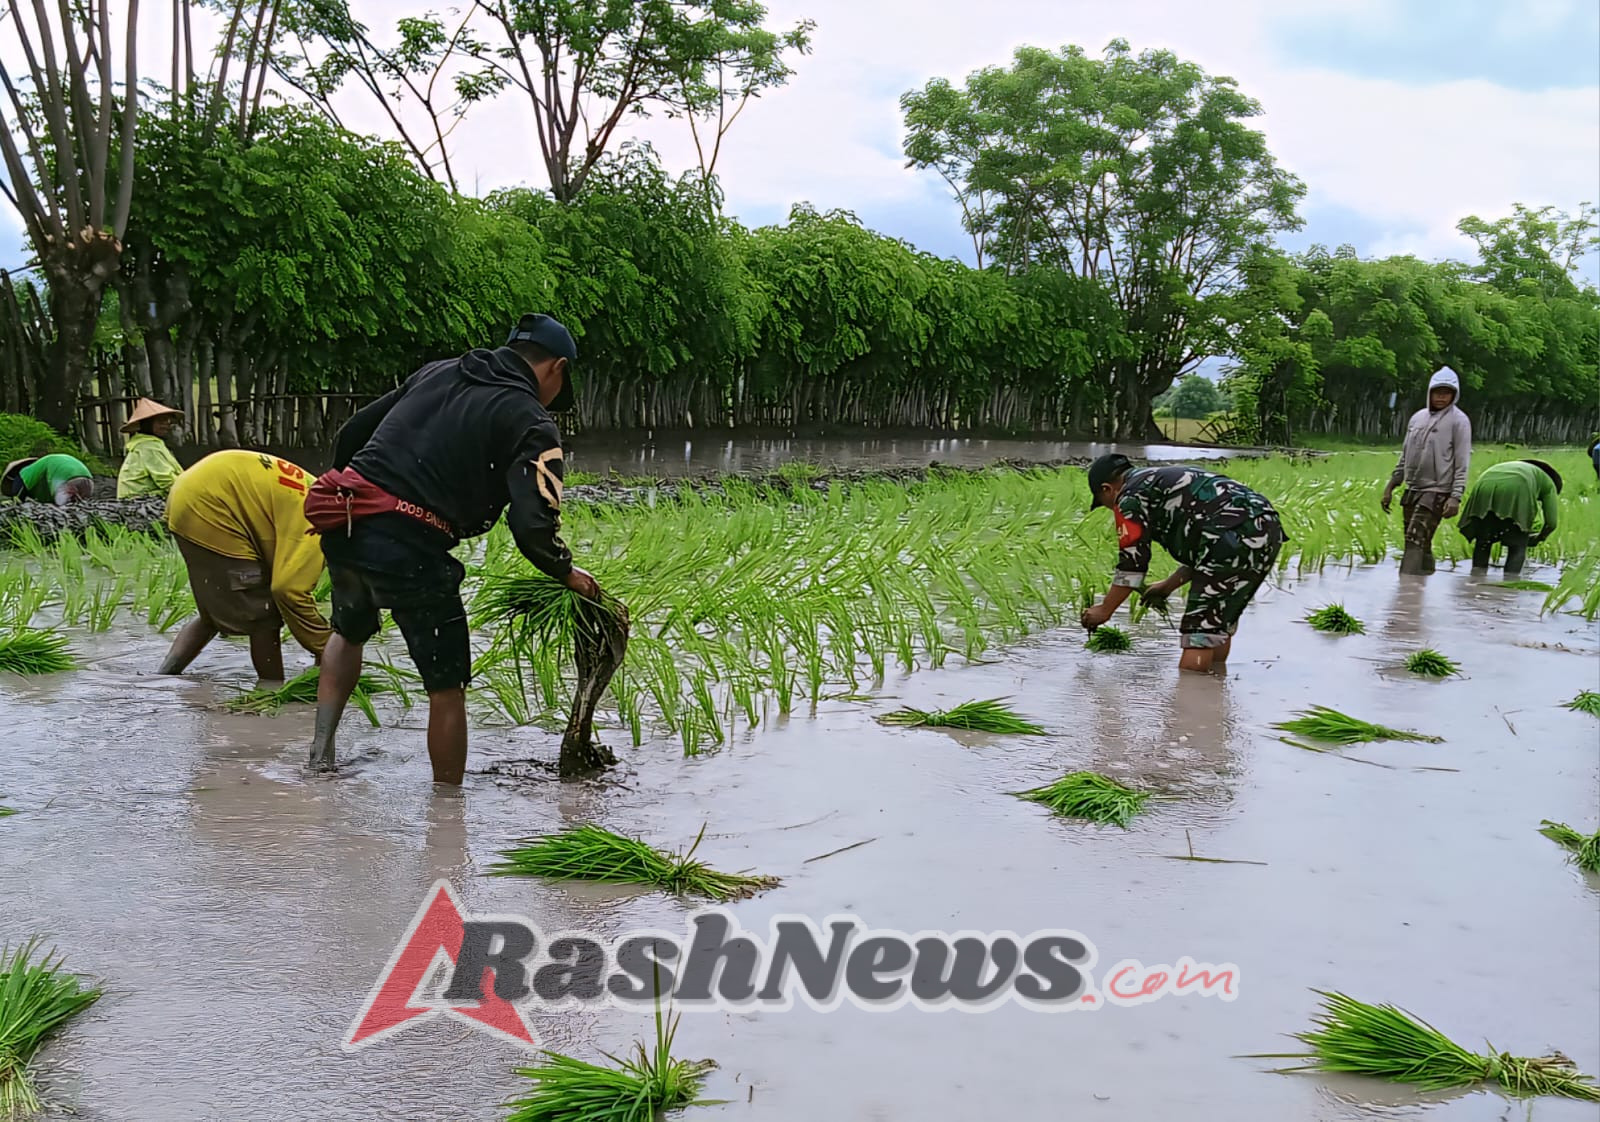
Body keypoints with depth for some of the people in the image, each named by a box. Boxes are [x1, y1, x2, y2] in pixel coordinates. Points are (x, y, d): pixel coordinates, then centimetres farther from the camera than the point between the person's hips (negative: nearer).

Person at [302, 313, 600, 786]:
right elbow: (533, 528, -13)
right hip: (409, 547, -6)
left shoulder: (436, 371, 17)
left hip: (342, 526, 7)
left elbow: (352, 432, 21)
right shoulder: (531, 423, -2)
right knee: (447, 687, 9)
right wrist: (568, 574, 6)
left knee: (350, 632, 35)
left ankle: (321, 747, 28)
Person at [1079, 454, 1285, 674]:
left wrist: (1105, 610, 14)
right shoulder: (1171, 477, 33)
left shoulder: (1130, 497, 6)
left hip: (1235, 536, -9)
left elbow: (1132, 564, 3)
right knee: (1220, 621, 19)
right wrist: (1169, 585, 41)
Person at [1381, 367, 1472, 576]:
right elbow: (1405, 457, 21)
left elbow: (1462, 463, -7)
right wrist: (1390, 487, 17)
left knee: (1416, 540, -17)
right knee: (1422, 545, 8)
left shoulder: (1458, 421, -3)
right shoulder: (1418, 417, 15)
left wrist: (1456, 497, -16)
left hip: (1436, 492, -6)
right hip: (1412, 491, 6)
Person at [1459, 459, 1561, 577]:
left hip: (1484, 487, 4)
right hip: (1516, 492, -4)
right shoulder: (1548, 483, 32)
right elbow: (1551, 522, 22)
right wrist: (1538, 538, 39)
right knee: (1518, 548, 8)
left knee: (1482, 542, 16)